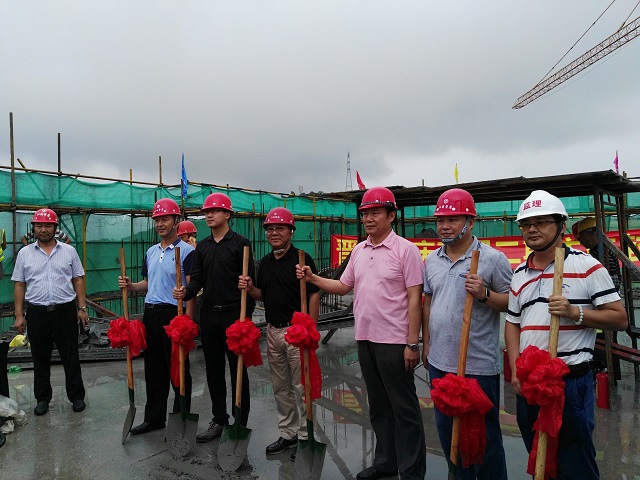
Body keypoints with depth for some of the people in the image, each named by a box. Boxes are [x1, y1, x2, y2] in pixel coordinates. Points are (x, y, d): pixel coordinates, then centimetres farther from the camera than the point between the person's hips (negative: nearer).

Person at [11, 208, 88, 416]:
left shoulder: (69, 251, 2)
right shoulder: (25, 253, 4)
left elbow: (78, 280, 4)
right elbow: (19, 285, 6)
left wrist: (82, 308, -1)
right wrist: (19, 315, 2)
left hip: (65, 311, -1)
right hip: (37, 313, 1)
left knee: (70, 356, 6)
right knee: (40, 358, 12)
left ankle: (76, 396, 18)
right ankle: (42, 398, 27)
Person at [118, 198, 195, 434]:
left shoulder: (186, 251, -9)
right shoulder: (151, 252, 14)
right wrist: (130, 286, 2)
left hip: (174, 314, -7)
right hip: (151, 314, 8)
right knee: (153, 369, 16)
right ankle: (154, 417, 31)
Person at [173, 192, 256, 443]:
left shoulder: (240, 243, -5)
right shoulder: (202, 246, 13)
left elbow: (250, 281, -9)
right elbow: (197, 279, 10)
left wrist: (246, 316, -13)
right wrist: (185, 292, -12)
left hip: (233, 314, -6)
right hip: (209, 315, 6)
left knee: (237, 370, 4)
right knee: (213, 370, 14)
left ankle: (240, 423, 18)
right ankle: (219, 420, 29)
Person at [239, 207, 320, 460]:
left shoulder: (302, 259, -10)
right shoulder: (265, 262, 11)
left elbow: (314, 296, -13)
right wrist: (249, 288, -4)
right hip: (273, 331, 7)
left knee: (301, 387, 2)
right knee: (280, 387, 16)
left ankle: (306, 437, 18)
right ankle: (287, 433, 31)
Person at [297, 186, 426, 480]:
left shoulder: (405, 250, -10)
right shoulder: (358, 250, 9)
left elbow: (414, 298, -12)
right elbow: (344, 286, 16)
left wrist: (412, 343, -14)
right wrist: (313, 279, 2)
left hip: (394, 342, -6)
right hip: (365, 340, 7)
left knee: (404, 408, 6)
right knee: (378, 406, 19)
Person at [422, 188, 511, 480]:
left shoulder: (493, 259, -10)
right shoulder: (431, 260, 7)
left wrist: (484, 294, -24)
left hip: (479, 365, -6)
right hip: (439, 361, 6)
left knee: (484, 434, 10)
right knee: (447, 430, 20)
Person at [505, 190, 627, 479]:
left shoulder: (586, 266, -6)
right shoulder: (519, 274, 9)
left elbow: (619, 318, -6)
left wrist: (574, 312, -21)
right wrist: (515, 370, 1)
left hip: (572, 380, -5)